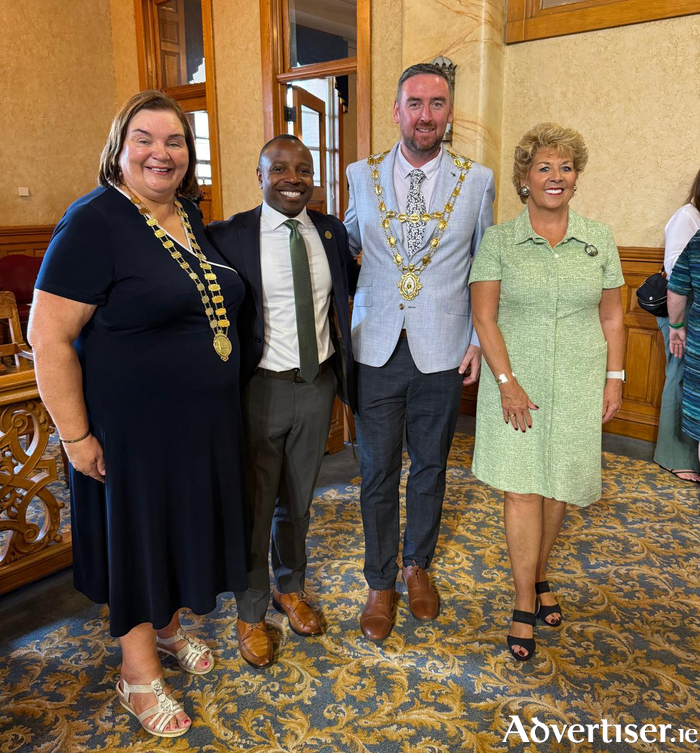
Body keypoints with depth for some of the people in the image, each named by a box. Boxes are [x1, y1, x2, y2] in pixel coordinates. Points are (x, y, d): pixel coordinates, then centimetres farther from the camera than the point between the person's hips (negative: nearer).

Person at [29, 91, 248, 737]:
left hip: (205, 419, 7)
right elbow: (49, 334, -18)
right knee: (138, 534, 10)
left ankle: (167, 626, 47)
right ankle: (139, 671, 33)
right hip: (133, 426, -7)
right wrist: (76, 436, -18)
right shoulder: (95, 222, -16)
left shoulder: (191, 215, 7)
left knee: (183, 524, 21)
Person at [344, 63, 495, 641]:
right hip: (376, 351, 0)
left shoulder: (477, 180, 1)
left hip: (442, 354, 0)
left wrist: (479, 339, 1)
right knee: (377, 472, 8)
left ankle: (418, 565, 38)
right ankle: (381, 583, 28)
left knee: (430, 466, 14)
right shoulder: (363, 176, 3)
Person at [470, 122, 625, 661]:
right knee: (522, 488, -2)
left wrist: (615, 379, 3)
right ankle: (526, 603, 13)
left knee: (560, 486, 10)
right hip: (516, 381, -2)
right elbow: (484, 317, -6)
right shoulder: (499, 240, -2)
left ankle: (539, 575, 33)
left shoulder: (599, 239, 6)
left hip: (578, 385, 3)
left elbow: (612, 316, 9)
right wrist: (507, 382, -13)